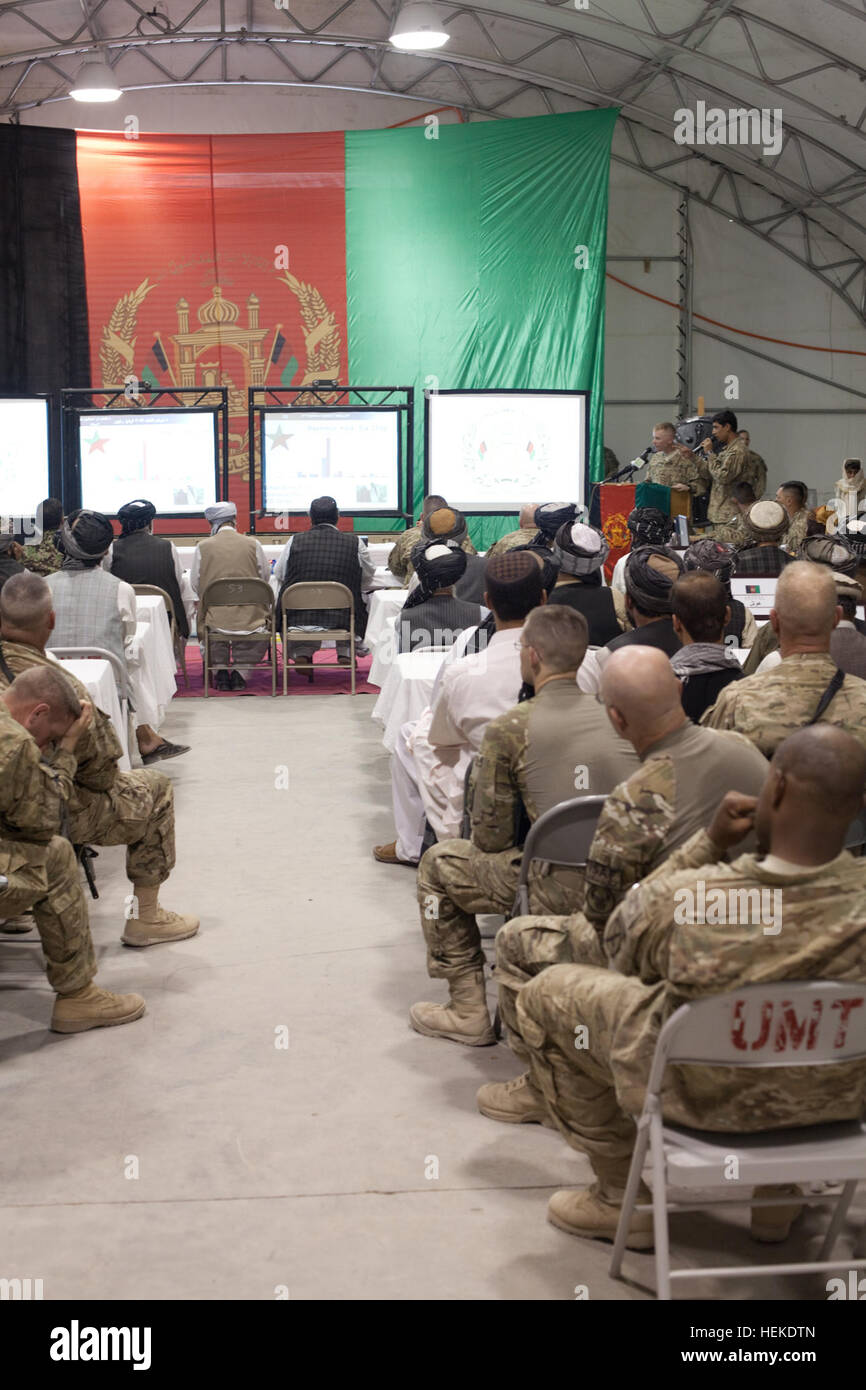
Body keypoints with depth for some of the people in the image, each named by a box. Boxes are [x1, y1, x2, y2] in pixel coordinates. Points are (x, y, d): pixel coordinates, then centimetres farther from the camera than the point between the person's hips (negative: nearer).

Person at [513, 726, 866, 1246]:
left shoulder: (686, 900, -31)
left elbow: (620, 944, -7)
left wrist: (710, 841, -9)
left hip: (708, 1096, -3)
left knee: (545, 994, 16)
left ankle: (623, 1198, 25)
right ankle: (778, 1193, 43)